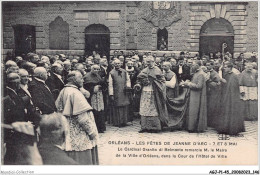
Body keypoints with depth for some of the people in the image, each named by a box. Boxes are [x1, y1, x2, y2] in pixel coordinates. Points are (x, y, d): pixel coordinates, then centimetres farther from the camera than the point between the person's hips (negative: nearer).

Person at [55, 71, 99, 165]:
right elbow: (83, 116, -22)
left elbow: (58, 109, 14)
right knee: (82, 159, 1)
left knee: (70, 160, 16)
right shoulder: (75, 93, -20)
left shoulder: (63, 92, 6)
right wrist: (92, 131, -15)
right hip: (78, 133, -9)